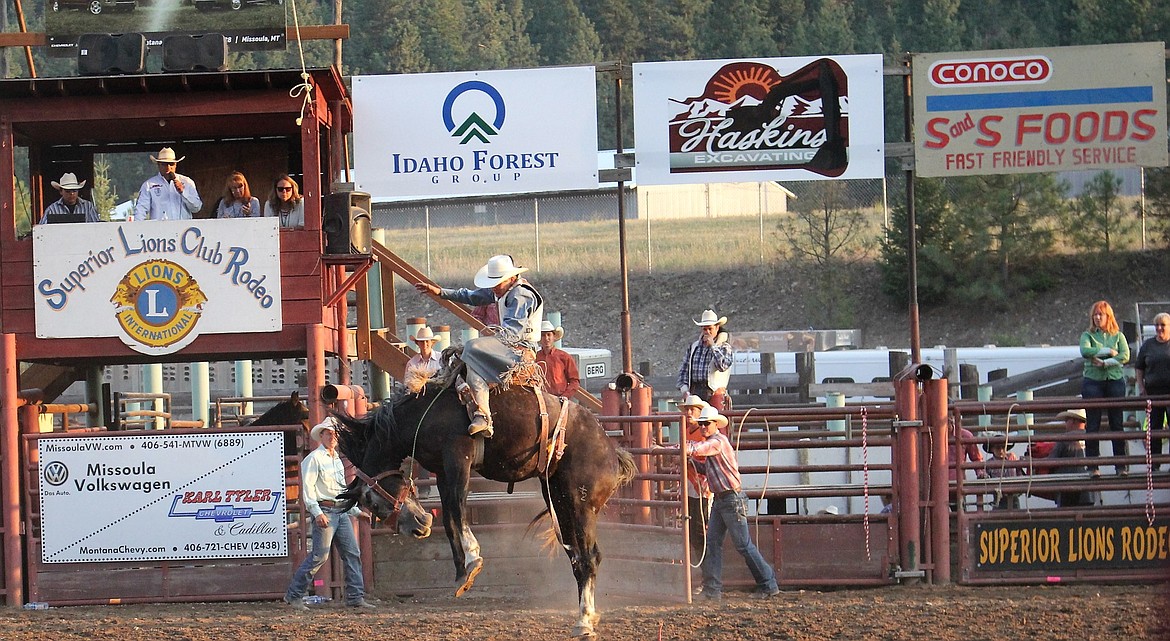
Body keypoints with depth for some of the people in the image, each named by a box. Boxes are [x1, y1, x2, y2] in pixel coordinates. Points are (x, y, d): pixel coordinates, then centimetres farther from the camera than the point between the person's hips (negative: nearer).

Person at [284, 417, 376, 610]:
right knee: (320, 555, -11)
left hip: (341, 512, 8)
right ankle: (294, 595, -4)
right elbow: (308, 488, -13)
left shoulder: (337, 461, 21)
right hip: (324, 511, -8)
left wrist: (356, 511, 26)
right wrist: (317, 513, -22)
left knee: (352, 553, 3)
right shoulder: (314, 459, -5)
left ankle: (355, 597, 5)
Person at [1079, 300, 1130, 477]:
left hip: (1115, 380, 1)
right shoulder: (1088, 335, 6)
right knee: (1092, 425, -2)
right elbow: (1085, 351, -14)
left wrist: (1105, 363, -15)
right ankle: (1093, 466, -1)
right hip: (1092, 381, -1)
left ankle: (1121, 465, 2)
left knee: (1117, 424, 0)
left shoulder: (1118, 336, 9)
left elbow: (1125, 356, -6)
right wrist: (1109, 352, -12)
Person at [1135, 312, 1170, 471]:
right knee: (1154, 427, 4)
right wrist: (1141, 387, 4)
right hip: (1153, 391, 2)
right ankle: (1154, 464, 8)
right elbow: (1138, 367, 15)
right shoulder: (1148, 345, 9)